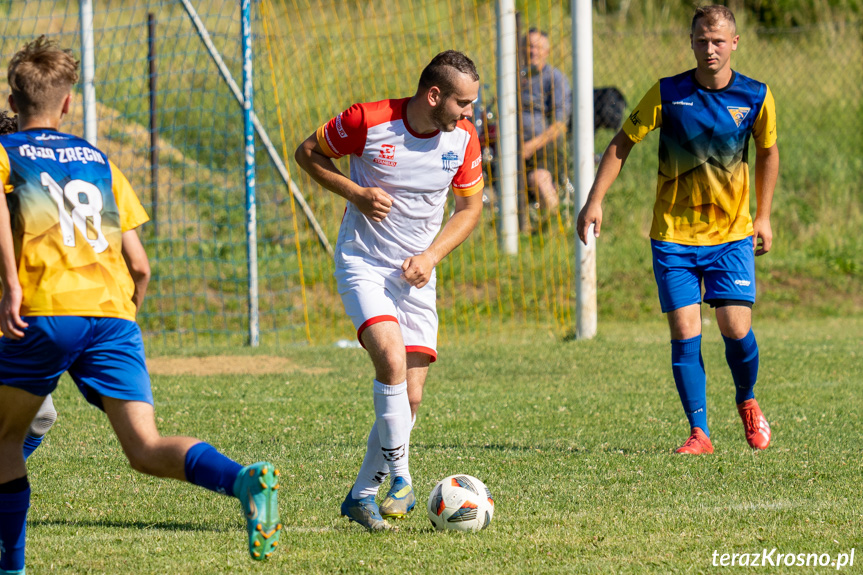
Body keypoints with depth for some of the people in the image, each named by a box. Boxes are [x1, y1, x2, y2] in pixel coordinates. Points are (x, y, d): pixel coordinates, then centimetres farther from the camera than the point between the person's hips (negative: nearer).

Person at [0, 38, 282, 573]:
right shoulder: (97, 160, 25)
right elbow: (139, 266, 19)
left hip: (45, 311, -3)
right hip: (113, 312, 3)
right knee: (147, 449, -6)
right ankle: (243, 479, -32)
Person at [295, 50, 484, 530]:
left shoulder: (463, 138, -5)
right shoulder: (368, 121, -16)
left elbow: (470, 207, 9)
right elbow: (308, 153, -1)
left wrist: (431, 256, -6)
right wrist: (356, 193, -16)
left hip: (417, 274, 4)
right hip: (363, 264, -4)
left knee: (410, 398, 0)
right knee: (391, 358, -28)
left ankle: (363, 495, 17)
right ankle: (401, 479, -15)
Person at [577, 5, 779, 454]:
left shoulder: (755, 97, -4)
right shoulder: (667, 94, -8)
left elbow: (767, 153, 12)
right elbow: (622, 144, 0)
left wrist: (763, 217, 11)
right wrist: (595, 200, -6)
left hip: (732, 233, 0)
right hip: (673, 234, 0)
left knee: (735, 328, -9)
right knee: (684, 332, -7)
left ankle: (747, 403, 21)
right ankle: (698, 434, 1)